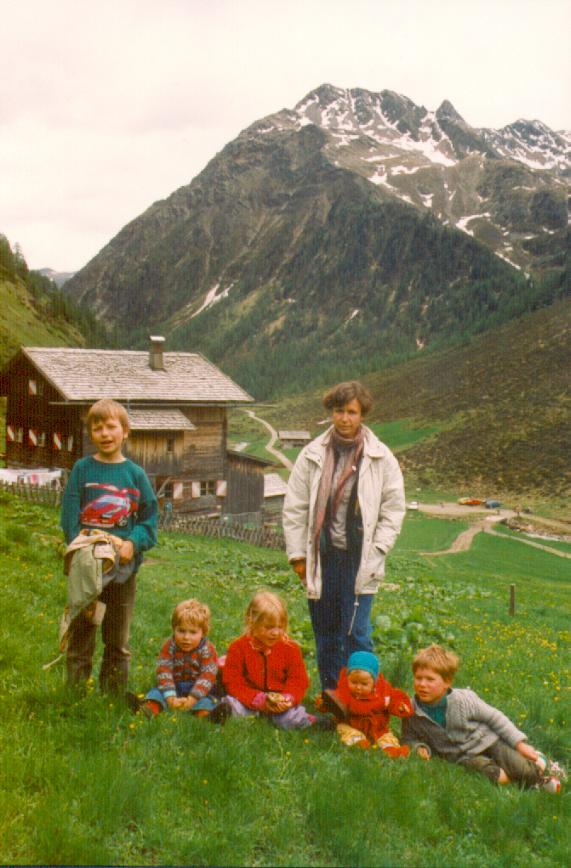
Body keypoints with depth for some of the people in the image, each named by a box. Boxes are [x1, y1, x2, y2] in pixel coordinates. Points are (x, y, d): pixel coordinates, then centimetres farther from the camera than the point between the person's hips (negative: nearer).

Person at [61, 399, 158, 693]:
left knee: (118, 640, 11)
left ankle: (114, 695, 24)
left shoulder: (135, 474, 2)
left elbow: (150, 516, 3)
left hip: (123, 566, 1)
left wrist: (133, 543, -14)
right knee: (80, 634, 8)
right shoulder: (82, 469, 0)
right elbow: (69, 514, -4)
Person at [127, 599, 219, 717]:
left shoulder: (207, 650, -11)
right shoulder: (169, 646, -6)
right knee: (157, 691, -22)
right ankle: (149, 709, -49)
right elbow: (164, 671, -13)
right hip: (174, 686, 2)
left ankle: (204, 714, -58)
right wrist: (171, 698, -28)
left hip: (198, 688, -2)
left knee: (206, 700, -29)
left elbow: (207, 676, -17)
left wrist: (191, 699, -30)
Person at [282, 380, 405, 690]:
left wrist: (375, 552, -3)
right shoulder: (312, 455, 2)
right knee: (325, 630, 12)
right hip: (322, 557, 2)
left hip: (359, 560, -2)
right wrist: (297, 554, 2)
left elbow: (394, 509, 4)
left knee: (356, 632, -4)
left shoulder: (381, 458, 0)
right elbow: (294, 507, 6)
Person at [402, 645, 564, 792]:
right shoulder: (412, 711, -14)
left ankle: (540, 763, 17)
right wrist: (419, 747, -21)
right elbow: (409, 739, 3)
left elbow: (494, 718, -7)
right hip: (464, 756, 1)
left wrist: (520, 743, -8)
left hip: (487, 741, 0)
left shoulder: (463, 699, -18)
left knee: (523, 771, -19)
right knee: (491, 773, -29)